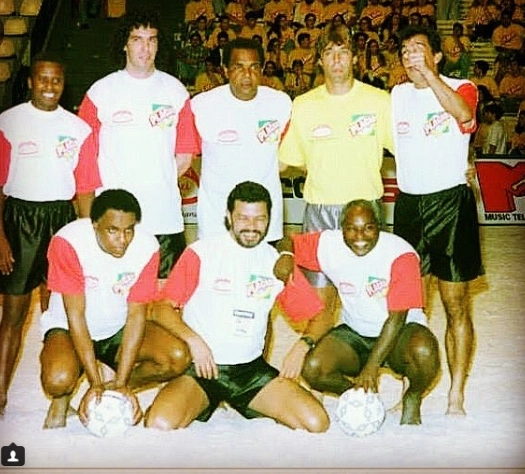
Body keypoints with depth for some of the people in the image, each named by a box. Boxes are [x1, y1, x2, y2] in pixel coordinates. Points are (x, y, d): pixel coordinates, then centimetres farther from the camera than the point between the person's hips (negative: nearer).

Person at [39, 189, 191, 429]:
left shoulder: (147, 247, -19)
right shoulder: (68, 242, -26)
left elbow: (136, 315, -15)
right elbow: (76, 315, -24)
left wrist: (121, 384, -21)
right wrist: (96, 384, -27)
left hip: (118, 328, 3)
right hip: (68, 328, -3)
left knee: (178, 357, -21)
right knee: (58, 380, -35)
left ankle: (118, 391, 7)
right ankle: (62, 397, 5)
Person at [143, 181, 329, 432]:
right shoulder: (201, 253, -3)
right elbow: (165, 307, -4)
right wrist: (193, 340, -20)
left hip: (252, 367, 3)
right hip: (201, 366, -3)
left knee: (317, 422, -14)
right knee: (161, 424, -28)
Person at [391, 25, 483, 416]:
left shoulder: (461, 88, -3)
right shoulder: (396, 96, 11)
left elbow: (464, 114, -26)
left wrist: (427, 73, -27)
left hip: (450, 203, -4)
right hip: (408, 204, 4)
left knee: (456, 307, 1)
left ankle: (457, 398, 9)